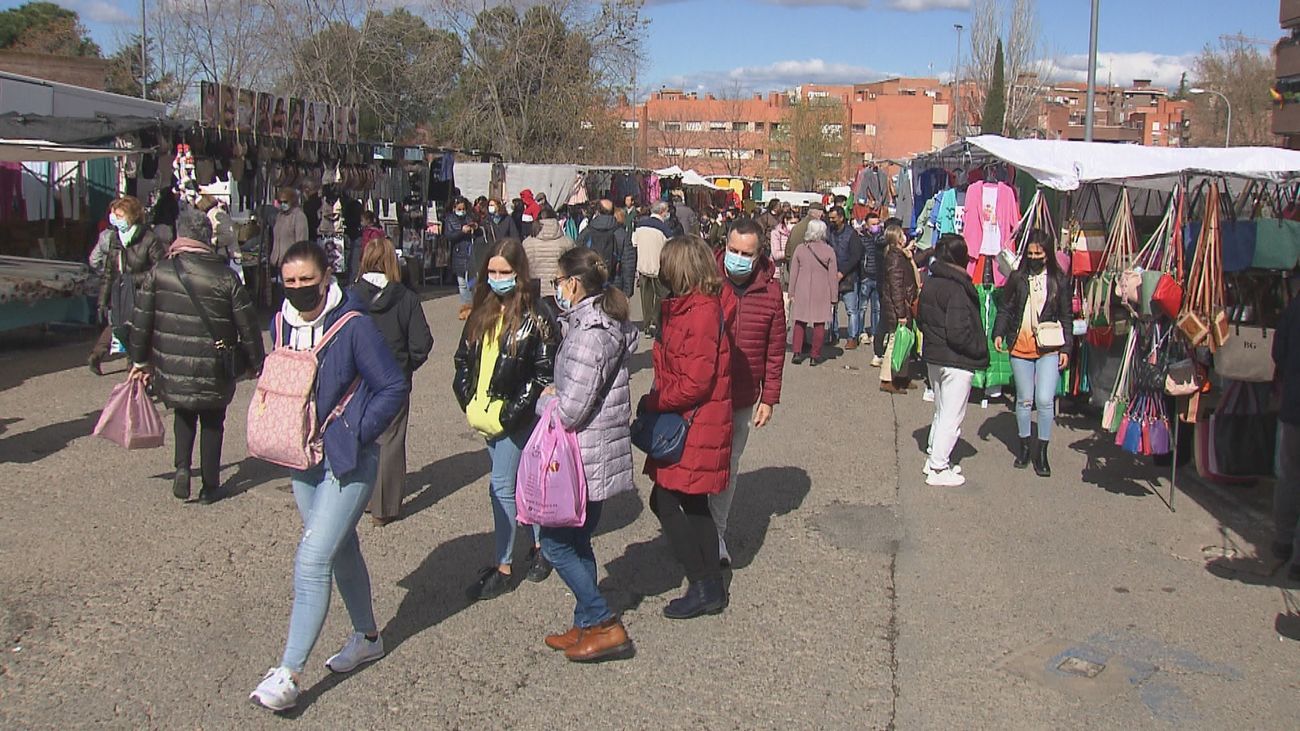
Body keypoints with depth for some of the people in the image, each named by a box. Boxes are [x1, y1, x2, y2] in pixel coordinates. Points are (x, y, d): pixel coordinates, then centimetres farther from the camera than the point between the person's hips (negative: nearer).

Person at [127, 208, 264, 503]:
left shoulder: (158, 273, -4)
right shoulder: (227, 278, -10)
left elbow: (141, 321, 1)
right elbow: (248, 327, -5)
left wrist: (140, 360, 14)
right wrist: (258, 365, 9)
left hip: (171, 371, 2)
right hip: (214, 372, -1)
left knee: (184, 413, 26)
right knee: (212, 423, 17)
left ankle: (182, 466, 6)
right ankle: (210, 485, 20)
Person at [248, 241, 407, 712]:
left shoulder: (353, 325, -16)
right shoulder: (283, 322, 4)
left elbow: (393, 388, -13)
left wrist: (354, 434, -18)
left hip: (347, 461, -7)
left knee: (312, 558, -12)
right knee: (340, 549, 20)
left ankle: (290, 672, -6)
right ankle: (367, 636, 38)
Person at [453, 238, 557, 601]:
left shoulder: (534, 317, -12)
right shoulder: (481, 313, 9)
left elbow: (544, 371, -15)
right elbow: (463, 358, 15)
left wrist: (513, 411, -18)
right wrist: (468, 400, 3)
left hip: (514, 416, -7)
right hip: (485, 415, 7)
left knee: (503, 486, -4)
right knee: (520, 482, 17)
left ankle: (503, 568, 8)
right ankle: (540, 543, 33)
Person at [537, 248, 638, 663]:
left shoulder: (588, 334, -23)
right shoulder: (609, 323, 8)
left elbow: (571, 411, -24)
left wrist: (545, 400, -5)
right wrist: (557, 396, 6)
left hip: (584, 458, -10)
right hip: (599, 454, 10)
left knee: (555, 541, 2)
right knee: (576, 540, 18)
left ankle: (606, 627, 7)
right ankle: (587, 626, 28)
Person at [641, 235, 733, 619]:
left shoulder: (701, 311, -19)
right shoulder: (686, 306, 10)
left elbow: (695, 383, -22)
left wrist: (652, 403, -11)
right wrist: (657, 402, 1)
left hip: (696, 425, -10)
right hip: (687, 422, 10)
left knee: (664, 500, -4)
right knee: (693, 503, 15)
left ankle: (703, 587, 5)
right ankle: (712, 587, 24)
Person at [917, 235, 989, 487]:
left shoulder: (929, 284, 5)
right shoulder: (956, 288, -21)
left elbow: (922, 320, 14)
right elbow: (958, 331, -24)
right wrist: (980, 351, -11)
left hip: (933, 357, 9)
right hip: (957, 361, -9)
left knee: (941, 411, 21)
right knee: (952, 416, 0)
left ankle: (935, 459, 28)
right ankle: (938, 469, 4)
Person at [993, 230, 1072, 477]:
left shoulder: (1060, 280, 3)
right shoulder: (1017, 278, 4)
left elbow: (1066, 317, 7)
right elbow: (1005, 310, 8)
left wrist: (1066, 348, 2)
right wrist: (998, 333, -7)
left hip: (1049, 350, -1)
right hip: (1020, 348, 1)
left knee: (1045, 400, -8)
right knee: (1024, 400, 10)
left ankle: (1042, 452, 5)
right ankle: (1024, 447, 25)